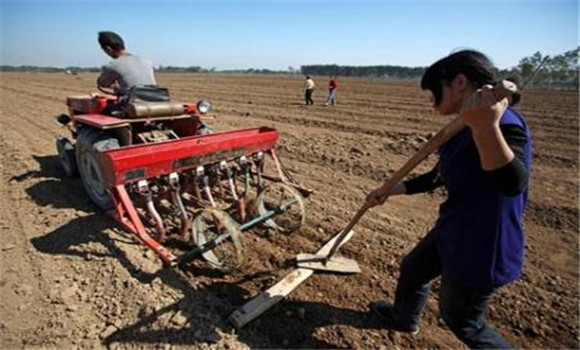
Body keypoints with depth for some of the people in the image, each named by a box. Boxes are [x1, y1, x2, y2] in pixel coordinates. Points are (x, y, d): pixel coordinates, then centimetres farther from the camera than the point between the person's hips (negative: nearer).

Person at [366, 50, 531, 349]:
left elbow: (512, 183, -43)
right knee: (413, 268, 28)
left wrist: (486, 128, -58)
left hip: (482, 247, -9)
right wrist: (390, 190, 14)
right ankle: (404, 318, 57)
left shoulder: (505, 124, -25)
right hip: (453, 232, 9)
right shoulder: (465, 129, 4)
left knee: (461, 320, 13)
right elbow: (440, 177, 13)